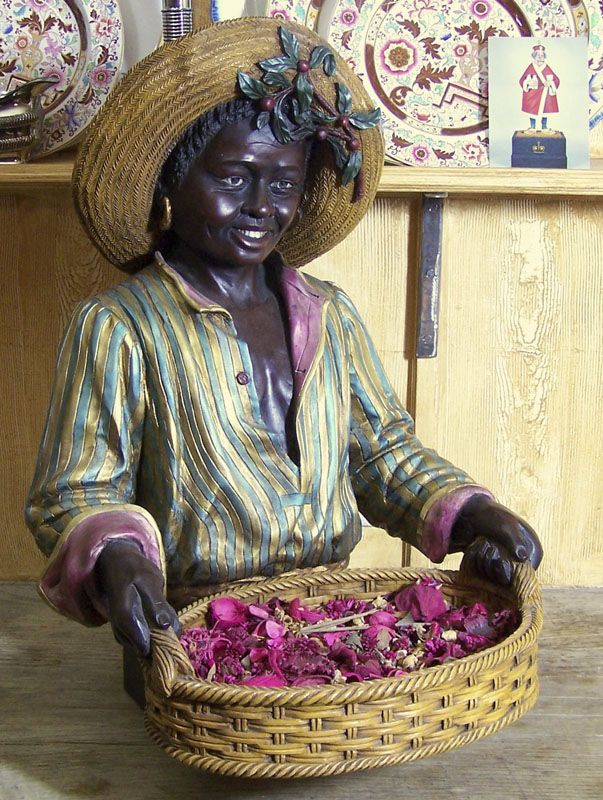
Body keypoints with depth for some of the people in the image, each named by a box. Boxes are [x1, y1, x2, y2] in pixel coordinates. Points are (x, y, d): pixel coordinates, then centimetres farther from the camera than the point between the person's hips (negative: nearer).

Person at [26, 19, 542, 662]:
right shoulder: (115, 328, -5)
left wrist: (468, 514, -3)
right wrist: (112, 557, -28)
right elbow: (75, 494, -6)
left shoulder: (331, 315, 10)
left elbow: (383, 450, 14)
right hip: (187, 632, -2)